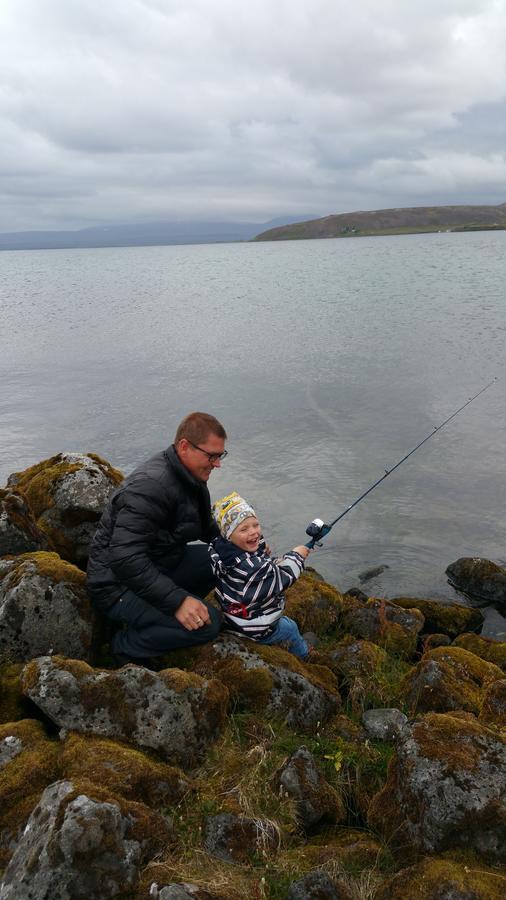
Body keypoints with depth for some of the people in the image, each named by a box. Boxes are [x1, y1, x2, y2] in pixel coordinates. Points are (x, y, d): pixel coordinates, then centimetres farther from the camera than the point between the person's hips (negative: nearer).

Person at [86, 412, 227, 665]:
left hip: (158, 566, 10)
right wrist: (177, 600, -34)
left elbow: (206, 527, 19)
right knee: (208, 623, -23)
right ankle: (127, 647, -3)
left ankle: (156, 617, 4)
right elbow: (124, 558, -34)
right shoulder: (151, 486, -28)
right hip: (119, 586, -10)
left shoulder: (191, 478, 4)